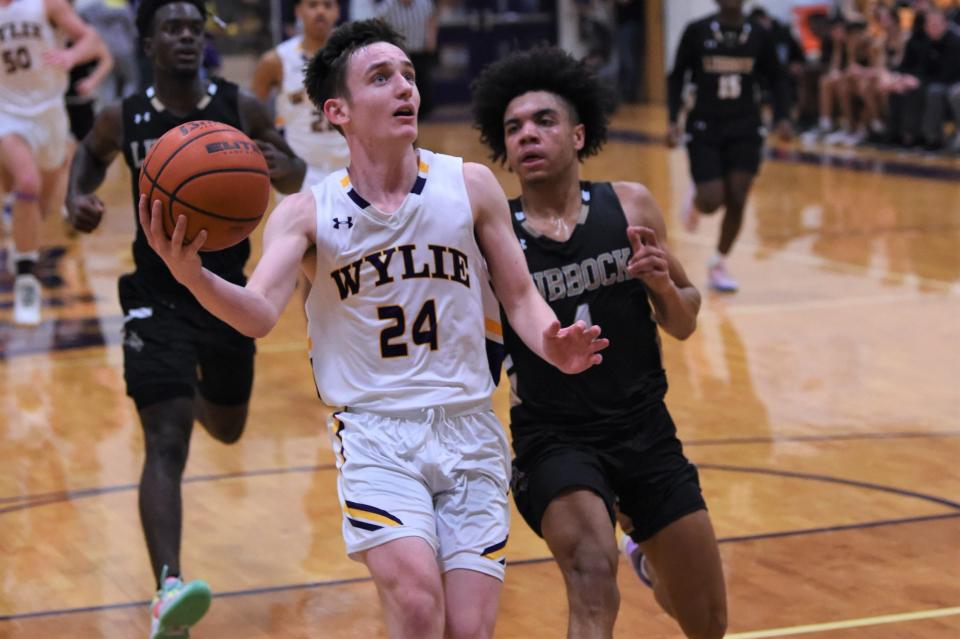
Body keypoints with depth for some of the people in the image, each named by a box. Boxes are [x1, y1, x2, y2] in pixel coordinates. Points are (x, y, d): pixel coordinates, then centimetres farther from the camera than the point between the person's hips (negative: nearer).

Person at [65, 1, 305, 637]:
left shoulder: (241, 107, -9)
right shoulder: (123, 119, -8)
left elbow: (296, 179, 1)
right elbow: (91, 153, 14)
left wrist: (284, 168, -24)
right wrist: (78, 197, -7)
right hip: (158, 300, -3)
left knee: (227, 429, 23)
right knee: (166, 443, -18)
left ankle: (189, 392, 62)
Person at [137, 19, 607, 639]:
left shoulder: (471, 186, 3)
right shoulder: (307, 212, -1)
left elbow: (521, 297, 9)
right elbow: (259, 314, -15)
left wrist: (553, 346, -13)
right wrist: (191, 274, -36)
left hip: (469, 430, 2)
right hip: (375, 431, -2)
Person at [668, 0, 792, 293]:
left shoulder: (759, 36, 0)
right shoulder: (697, 32, -6)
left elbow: (777, 79, 9)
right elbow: (677, 77, 1)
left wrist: (782, 117, -5)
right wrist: (674, 120, -7)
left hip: (745, 128, 2)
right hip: (705, 126, -2)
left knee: (736, 201, -4)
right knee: (712, 201, -11)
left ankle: (718, 265, 17)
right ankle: (696, 199, 28)